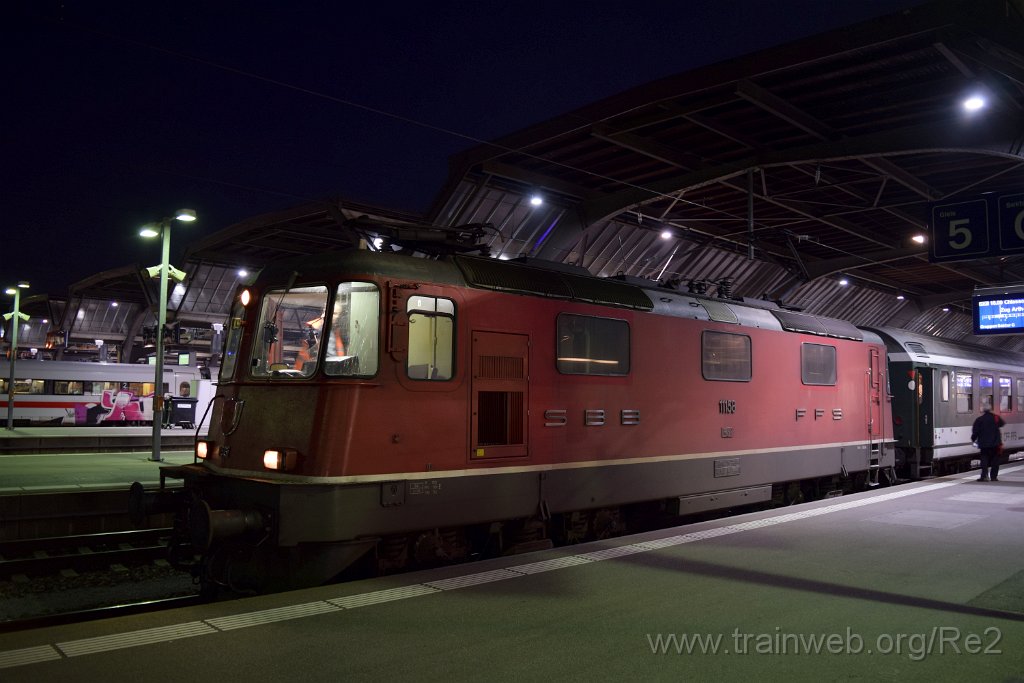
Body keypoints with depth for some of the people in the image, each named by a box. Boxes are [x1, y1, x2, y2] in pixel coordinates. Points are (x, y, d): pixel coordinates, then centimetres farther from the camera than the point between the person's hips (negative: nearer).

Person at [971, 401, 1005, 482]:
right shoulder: (996, 417, 0)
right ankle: (994, 476, 11)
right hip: (995, 443, 2)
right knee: (995, 460, 9)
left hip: (984, 444, -2)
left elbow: (975, 432, -8)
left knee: (984, 459, 5)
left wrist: (973, 439, 7)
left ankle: (984, 476, -7)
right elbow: (1001, 424, 22)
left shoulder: (979, 419, -9)